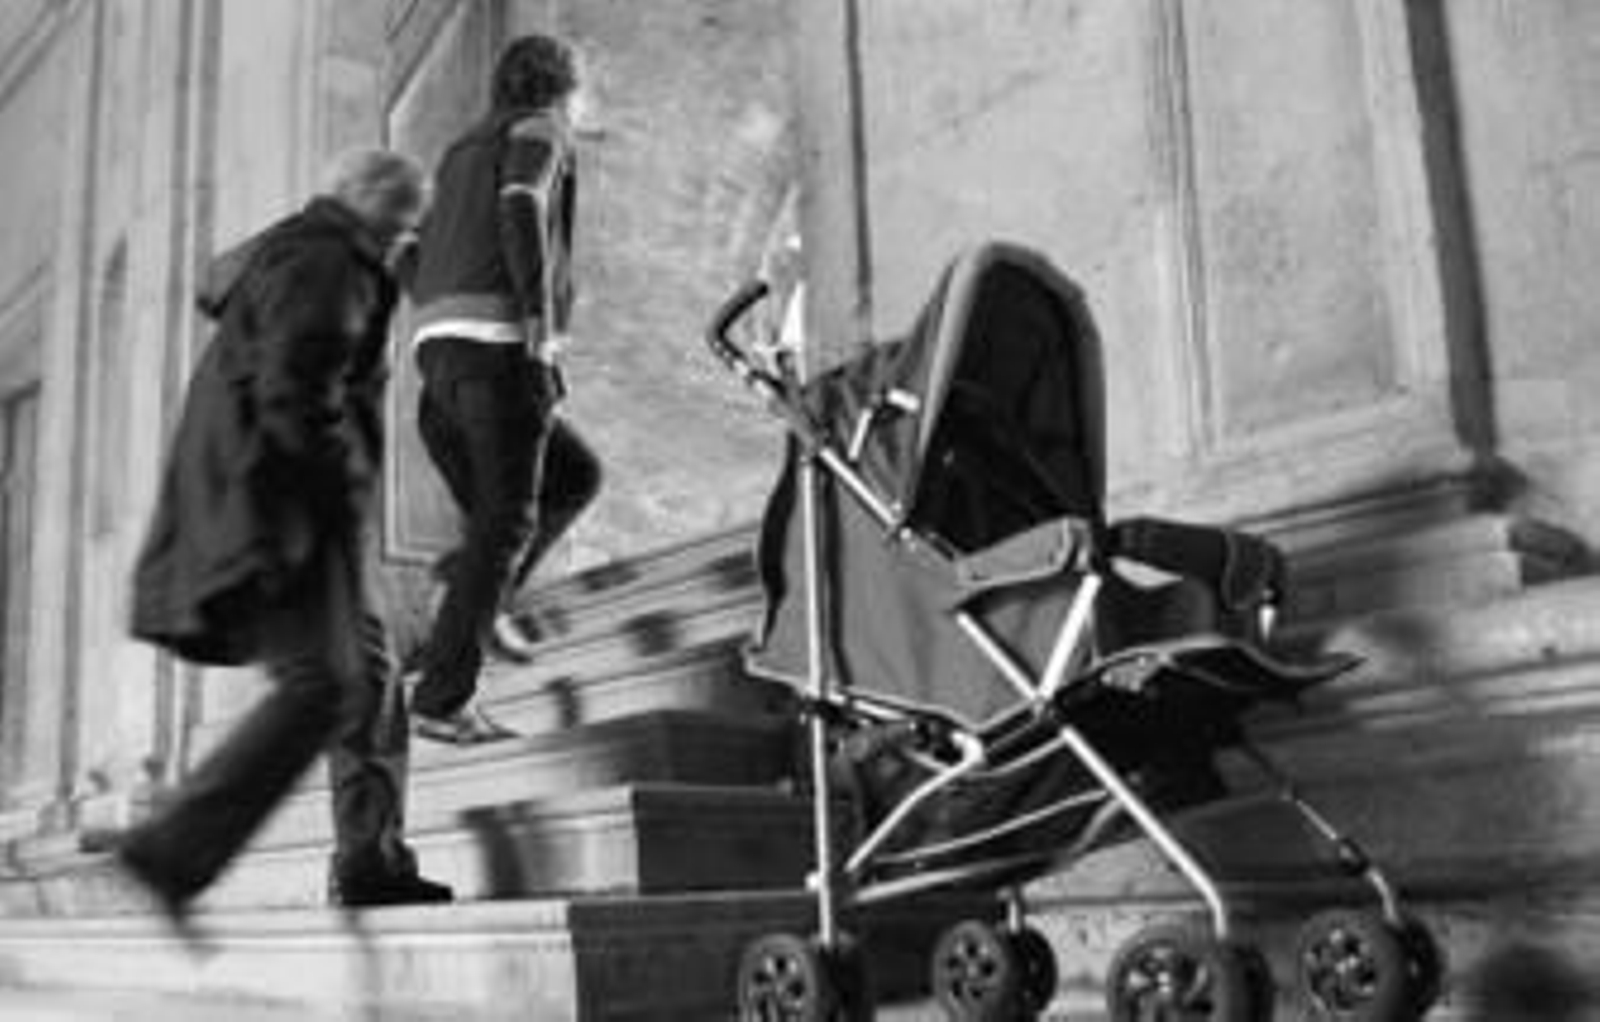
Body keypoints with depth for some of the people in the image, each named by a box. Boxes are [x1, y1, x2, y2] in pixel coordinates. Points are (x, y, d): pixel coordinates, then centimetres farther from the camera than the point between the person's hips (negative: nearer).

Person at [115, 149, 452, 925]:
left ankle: (372, 860, 12)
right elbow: (292, 396, -23)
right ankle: (173, 849, -19)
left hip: (250, 504, 11)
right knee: (320, 687, -17)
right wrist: (350, 477, -10)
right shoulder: (325, 266, -10)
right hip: (279, 510, -11)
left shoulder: (283, 252, 22)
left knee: (368, 672, 12)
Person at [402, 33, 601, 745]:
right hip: (500, 346, -8)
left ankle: (478, 590, 1)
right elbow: (521, 208, -15)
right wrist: (540, 319, -20)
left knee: (576, 476, 18)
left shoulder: (462, 154, 31)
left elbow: (415, 269, 27)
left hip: (438, 350, 8)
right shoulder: (538, 130, 8)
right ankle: (443, 699, -13)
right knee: (506, 522, -8)